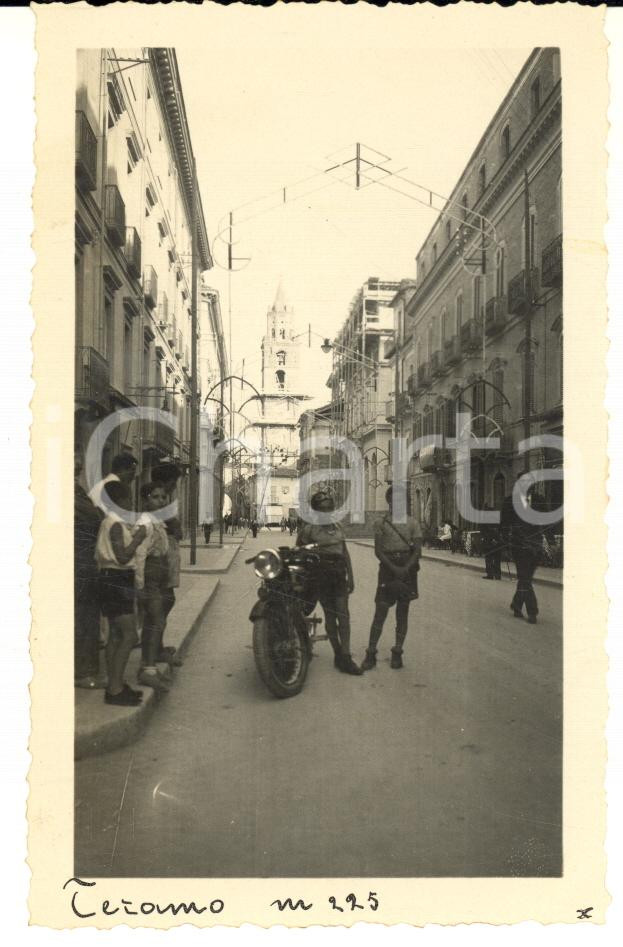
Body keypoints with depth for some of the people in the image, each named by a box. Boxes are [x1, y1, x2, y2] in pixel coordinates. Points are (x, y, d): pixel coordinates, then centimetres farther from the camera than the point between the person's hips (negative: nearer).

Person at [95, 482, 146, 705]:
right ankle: (115, 689, -7)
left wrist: (134, 536, 16)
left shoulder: (111, 522, 15)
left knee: (116, 636, 13)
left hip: (114, 581, 11)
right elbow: (122, 557, -22)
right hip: (117, 581, -11)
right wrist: (138, 537, -12)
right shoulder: (116, 524, -15)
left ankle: (115, 685, 20)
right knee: (129, 636, -10)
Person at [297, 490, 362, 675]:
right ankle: (339, 654, 13)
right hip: (321, 573, -4)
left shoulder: (337, 526, 13)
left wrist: (351, 577, 16)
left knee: (343, 615, -3)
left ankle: (345, 658, -4)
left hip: (339, 572, 5)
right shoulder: (309, 528, -4)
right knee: (330, 615, 2)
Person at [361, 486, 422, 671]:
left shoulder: (412, 523, 6)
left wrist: (405, 568, -15)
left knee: (402, 613, 6)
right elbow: (378, 550, -2)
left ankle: (397, 653, 15)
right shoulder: (381, 523, 5)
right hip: (387, 568, -1)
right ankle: (370, 654, -1)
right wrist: (393, 568, -15)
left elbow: (418, 550, 0)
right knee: (380, 611, -6)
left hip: (408, 569, 1)